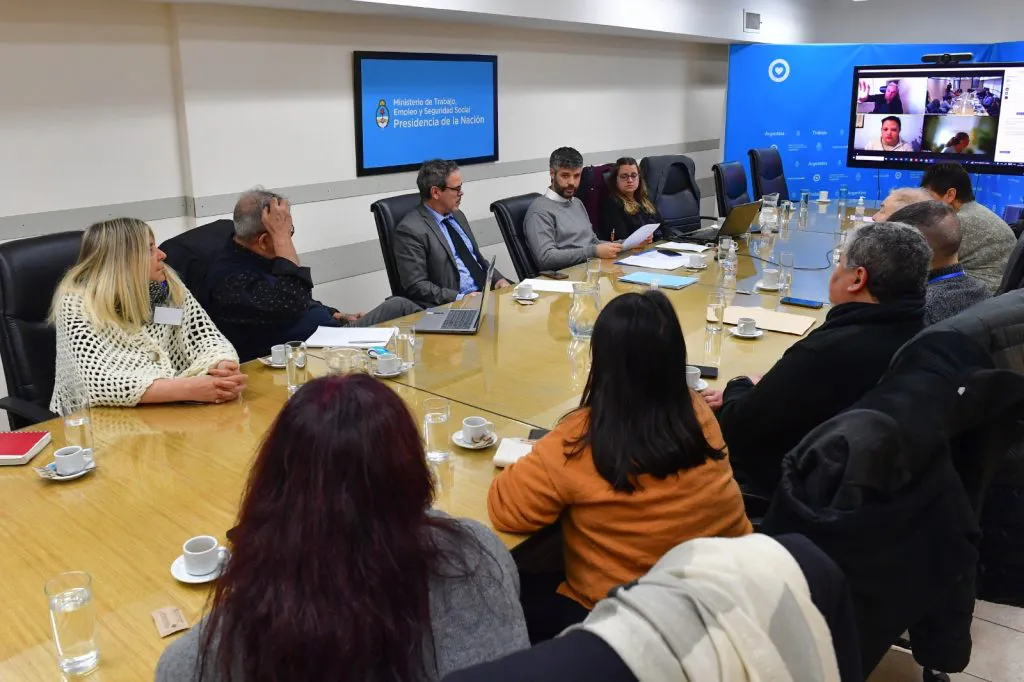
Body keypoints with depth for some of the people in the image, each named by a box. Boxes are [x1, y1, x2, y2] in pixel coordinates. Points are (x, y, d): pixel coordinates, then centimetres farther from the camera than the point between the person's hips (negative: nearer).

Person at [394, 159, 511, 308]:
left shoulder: (457, 216, 16)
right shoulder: (411, 229, -9)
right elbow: (416, 286, -13)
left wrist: (498, 279, 4)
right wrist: (460, 298, -21)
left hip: (488, 292, 8)